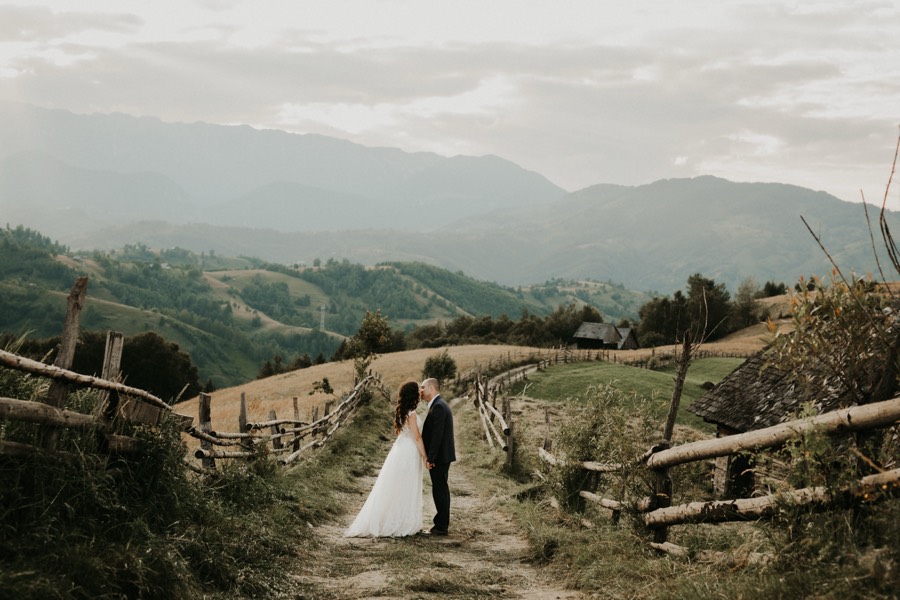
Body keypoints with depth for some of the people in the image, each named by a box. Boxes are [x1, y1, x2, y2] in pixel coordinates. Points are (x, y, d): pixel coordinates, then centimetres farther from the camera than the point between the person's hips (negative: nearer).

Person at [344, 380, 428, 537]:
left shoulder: (401, 411, 8)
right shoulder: (411, 414, -18)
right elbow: (417, 437, -18)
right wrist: (424, 456, -14)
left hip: (400, 448, 8)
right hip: (409, 452, -8)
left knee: (394, 488, 12)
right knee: (406, 489, 0)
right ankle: (404, 525, 6)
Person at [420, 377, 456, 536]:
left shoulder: (438, 407, -18)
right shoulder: (439, 405, 15)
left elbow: (437, 434, -23)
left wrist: (430, 458, -22)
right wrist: (430, 456, 19)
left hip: (439, 457, -10)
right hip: (442, 456, 10)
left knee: (440, 490, -5)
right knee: (441, 489, 16)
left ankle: (441, 526, -1)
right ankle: (443, 523, 24)